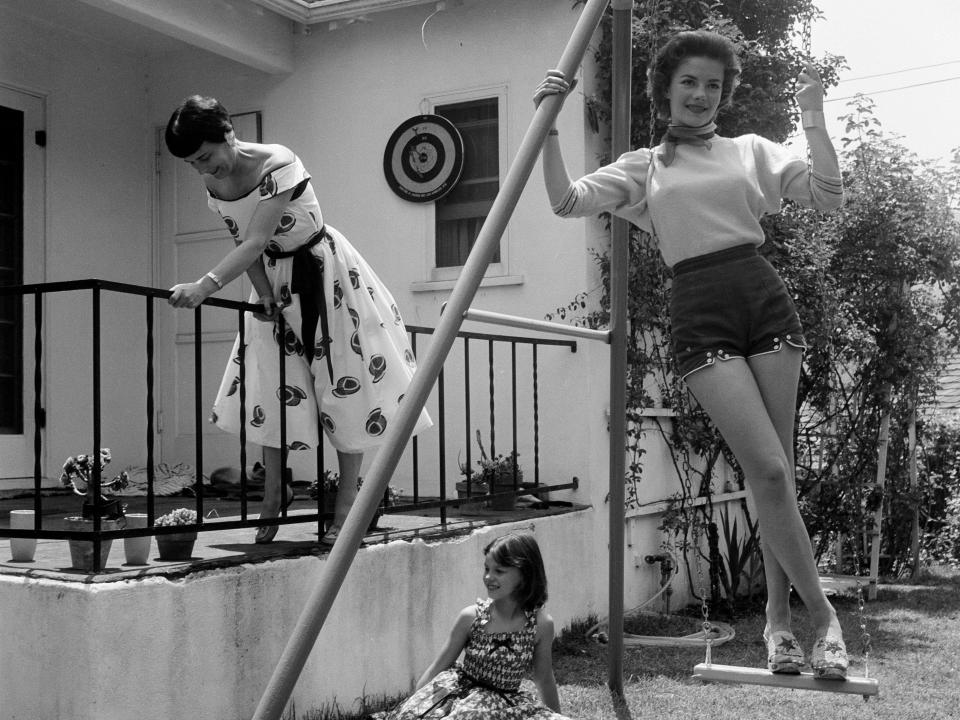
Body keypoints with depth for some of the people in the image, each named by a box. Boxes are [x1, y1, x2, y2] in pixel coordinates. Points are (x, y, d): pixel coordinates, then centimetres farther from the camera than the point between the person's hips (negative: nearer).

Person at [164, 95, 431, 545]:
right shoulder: (212, 186, -7)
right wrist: (264, 295, -15)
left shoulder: (278, 164, -28)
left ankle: (347, 505, 6)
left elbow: (256, 242, -35)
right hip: (275, 280, 6)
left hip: (325, 273, -6)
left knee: (346, 388, -3)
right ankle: (274, 491, 16)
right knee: (267, 388, 2)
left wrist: (206, 285, -46)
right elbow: (244, 244, 0)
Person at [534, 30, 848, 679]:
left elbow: (829, 195, 6)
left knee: (777, 468, 3)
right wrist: (548, 125, -8)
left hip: (766, 299, 3)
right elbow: (567, 200, 0)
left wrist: (813, 117, -1)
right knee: (769, 469, -12)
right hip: (700, 314, -2)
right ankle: (823, 614, 2)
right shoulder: (644, 167, 13)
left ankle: (779, 615, 17)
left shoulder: (752, 150, 16)